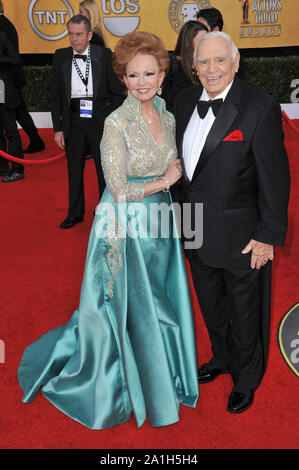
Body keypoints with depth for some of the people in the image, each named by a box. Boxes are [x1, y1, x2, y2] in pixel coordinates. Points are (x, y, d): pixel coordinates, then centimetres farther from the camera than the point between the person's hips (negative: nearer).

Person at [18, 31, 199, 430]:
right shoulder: (117, 123, -18)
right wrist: (163, 181, -9)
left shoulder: (167, 117, 3)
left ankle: (157, 376, 42)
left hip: (159, 222, 6)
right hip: (125, 226, -6)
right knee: (128, 309, 9)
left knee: (158, 304, 18)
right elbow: (120, 191, -19)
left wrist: (175, 172, -7)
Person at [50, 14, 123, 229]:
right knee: (74, 169, 11)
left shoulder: (104, 55, -2)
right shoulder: (61, 57, 3)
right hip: (73, 121, 2)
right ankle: (75, 213, 27)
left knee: (105, 168, 7)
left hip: (100, 120, -2)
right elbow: (56, 96, 5)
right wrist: (58, 128, 0)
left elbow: (116, 92, 1)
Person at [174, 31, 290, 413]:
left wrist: (268, 236, -15)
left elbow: (275, 177, -15)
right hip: (197, 232, 6)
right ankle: (222, 358, 51)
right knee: (211, 307, 24)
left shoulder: (260, 108, -17)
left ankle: (246, 380, 39)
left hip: (241, 235, -6)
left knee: (245, 314, 14)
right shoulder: (185, 101, 2)